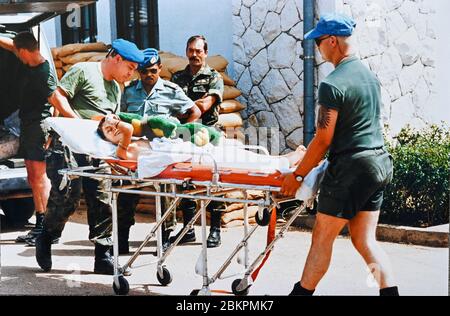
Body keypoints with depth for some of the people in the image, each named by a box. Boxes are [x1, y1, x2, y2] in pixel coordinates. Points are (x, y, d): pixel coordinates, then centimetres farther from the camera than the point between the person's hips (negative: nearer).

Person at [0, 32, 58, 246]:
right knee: (32, 178, 10)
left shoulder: (44, 73, -17)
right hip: (28, 125, 10)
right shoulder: (30, 65, 10)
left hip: (39, 126, -10)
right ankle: (39, 225, 16)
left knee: (40, 176, -10)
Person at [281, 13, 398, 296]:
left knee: (322, 237, 3)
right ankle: (390, 290, 3)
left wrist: (298, 175, -4)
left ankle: (303, 292, 13)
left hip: (351, 167, -8)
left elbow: (323, 140, -15)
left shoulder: (332, 85, -14)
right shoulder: (370, 76, 12)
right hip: (380, 163, 8)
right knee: (365, 240, 10)